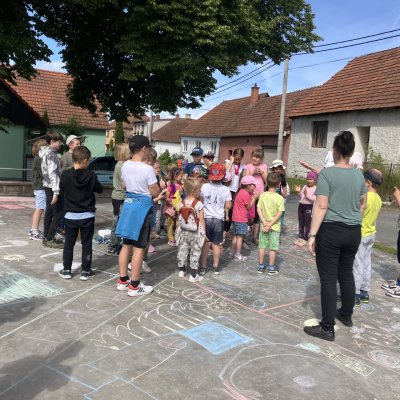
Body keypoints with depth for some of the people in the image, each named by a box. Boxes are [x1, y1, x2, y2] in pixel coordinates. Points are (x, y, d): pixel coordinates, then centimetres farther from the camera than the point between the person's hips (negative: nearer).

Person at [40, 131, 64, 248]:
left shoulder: (46, 153, 15)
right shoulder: (51, 154, -16)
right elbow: (52, 173, -23)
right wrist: (56, 191, -27)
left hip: (48, 186, 10)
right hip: (52, 187, -10)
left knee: (49, 213, 14)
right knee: (59, 213, -5)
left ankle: (46, 237, 20)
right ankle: (49, 239, -2)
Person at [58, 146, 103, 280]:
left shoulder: (65, 175, -10)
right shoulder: (91, 175, -11)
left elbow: (61, 192, 2)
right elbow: (99, 189, 3)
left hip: (71, 215, 1)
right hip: (87, 216, -1)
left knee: (69, 243, 12)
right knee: (86, 244, 9)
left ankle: (66, 270, 17)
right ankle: (85, 271, 13)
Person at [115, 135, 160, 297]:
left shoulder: (125, 166, 3)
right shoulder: (147, 169, -18)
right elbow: (155, 193, -12)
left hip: (128, 203, 7)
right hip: (142, 206, -7)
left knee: (126, 244, 15)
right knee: (138, 248, 1)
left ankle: (123, 280, 25)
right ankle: (134, 286, 9)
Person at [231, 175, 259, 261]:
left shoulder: (241, 192, 12)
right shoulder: (246, 194, -17)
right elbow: (249, 207, -13)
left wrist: (252, 197, 11)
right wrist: (254, 198, -8)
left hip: (236, 218, 10)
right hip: (241, 219, -9)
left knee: (236, 236, 17)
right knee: (240, 237, -4)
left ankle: (232, 252, 24)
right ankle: (237, 256, -1)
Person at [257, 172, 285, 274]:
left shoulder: (262, 195, -5)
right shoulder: (280, 198, -13)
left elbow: (259, 209, -8)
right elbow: (280, 213, -17)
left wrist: (264, 222, -11)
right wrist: (270, 224, -14)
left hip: (264, 225, 3)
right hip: (275, 226, -2)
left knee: (262, 246, 11)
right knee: (273, 247, 7)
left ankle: (261, 266, 20)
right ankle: (271, 268, 15)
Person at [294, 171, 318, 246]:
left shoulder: (316, 188, -9)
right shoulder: (305, 186, 11)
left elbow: (315, 199, -20)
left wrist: (307, 195, -24)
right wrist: (299, 192, -4)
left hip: (309, 207, -7)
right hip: (301, 206, 7)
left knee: (307, 223, 1)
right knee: (300, 223, 13)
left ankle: (305, 239, 9)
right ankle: (300, 237, 24)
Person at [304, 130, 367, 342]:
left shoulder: (327, 173, -13)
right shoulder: (359, 174, 5)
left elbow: (321, 206, -17)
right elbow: (362, 205, 16)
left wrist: (312, 234, -14)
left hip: (331, 230, -6)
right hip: (354, 231, 6)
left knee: (328, 278, 0)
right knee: (346, 273, 21)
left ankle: (327, 328, 5)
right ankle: (346, 315, 38)